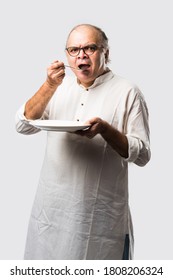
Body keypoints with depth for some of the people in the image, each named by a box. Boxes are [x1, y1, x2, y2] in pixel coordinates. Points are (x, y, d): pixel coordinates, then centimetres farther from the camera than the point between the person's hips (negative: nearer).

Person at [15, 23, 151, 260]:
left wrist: (104, 129, -23)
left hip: (101, 213, -4)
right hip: (52, 207, 4)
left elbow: (142, 154, -7)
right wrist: (50, 86, -13)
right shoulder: (59, 86, 8)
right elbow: (24, 125, 0)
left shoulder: (127, 92, -5)